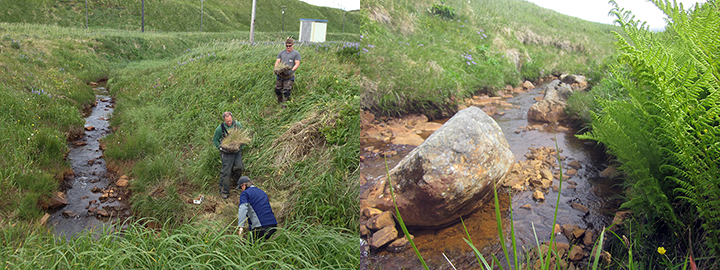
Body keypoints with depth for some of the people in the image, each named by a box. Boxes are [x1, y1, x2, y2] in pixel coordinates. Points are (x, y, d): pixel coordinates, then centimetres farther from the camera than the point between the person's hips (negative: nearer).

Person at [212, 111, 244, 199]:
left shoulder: (237, 125, -3)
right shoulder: (220, 128, -9)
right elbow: (215, 140, 4)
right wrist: (221, 148, -7)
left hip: (237, 151, 3)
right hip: (227, 152, -3)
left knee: (239, 168, -9)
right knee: (226, 172, -3)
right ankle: (224, 192, 8)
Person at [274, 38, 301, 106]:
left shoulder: (296, 53, 5)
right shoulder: (281, 53, 18)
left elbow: (297, 64, -3)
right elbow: (277, 62, 12)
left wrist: (292, 70, -20)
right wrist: (276, 69, -8)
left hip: (289, 75, -4)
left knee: (286, 90, -14)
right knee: (277, 89, 5)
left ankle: (285, 104, -6)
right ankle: (279, 102, 24)